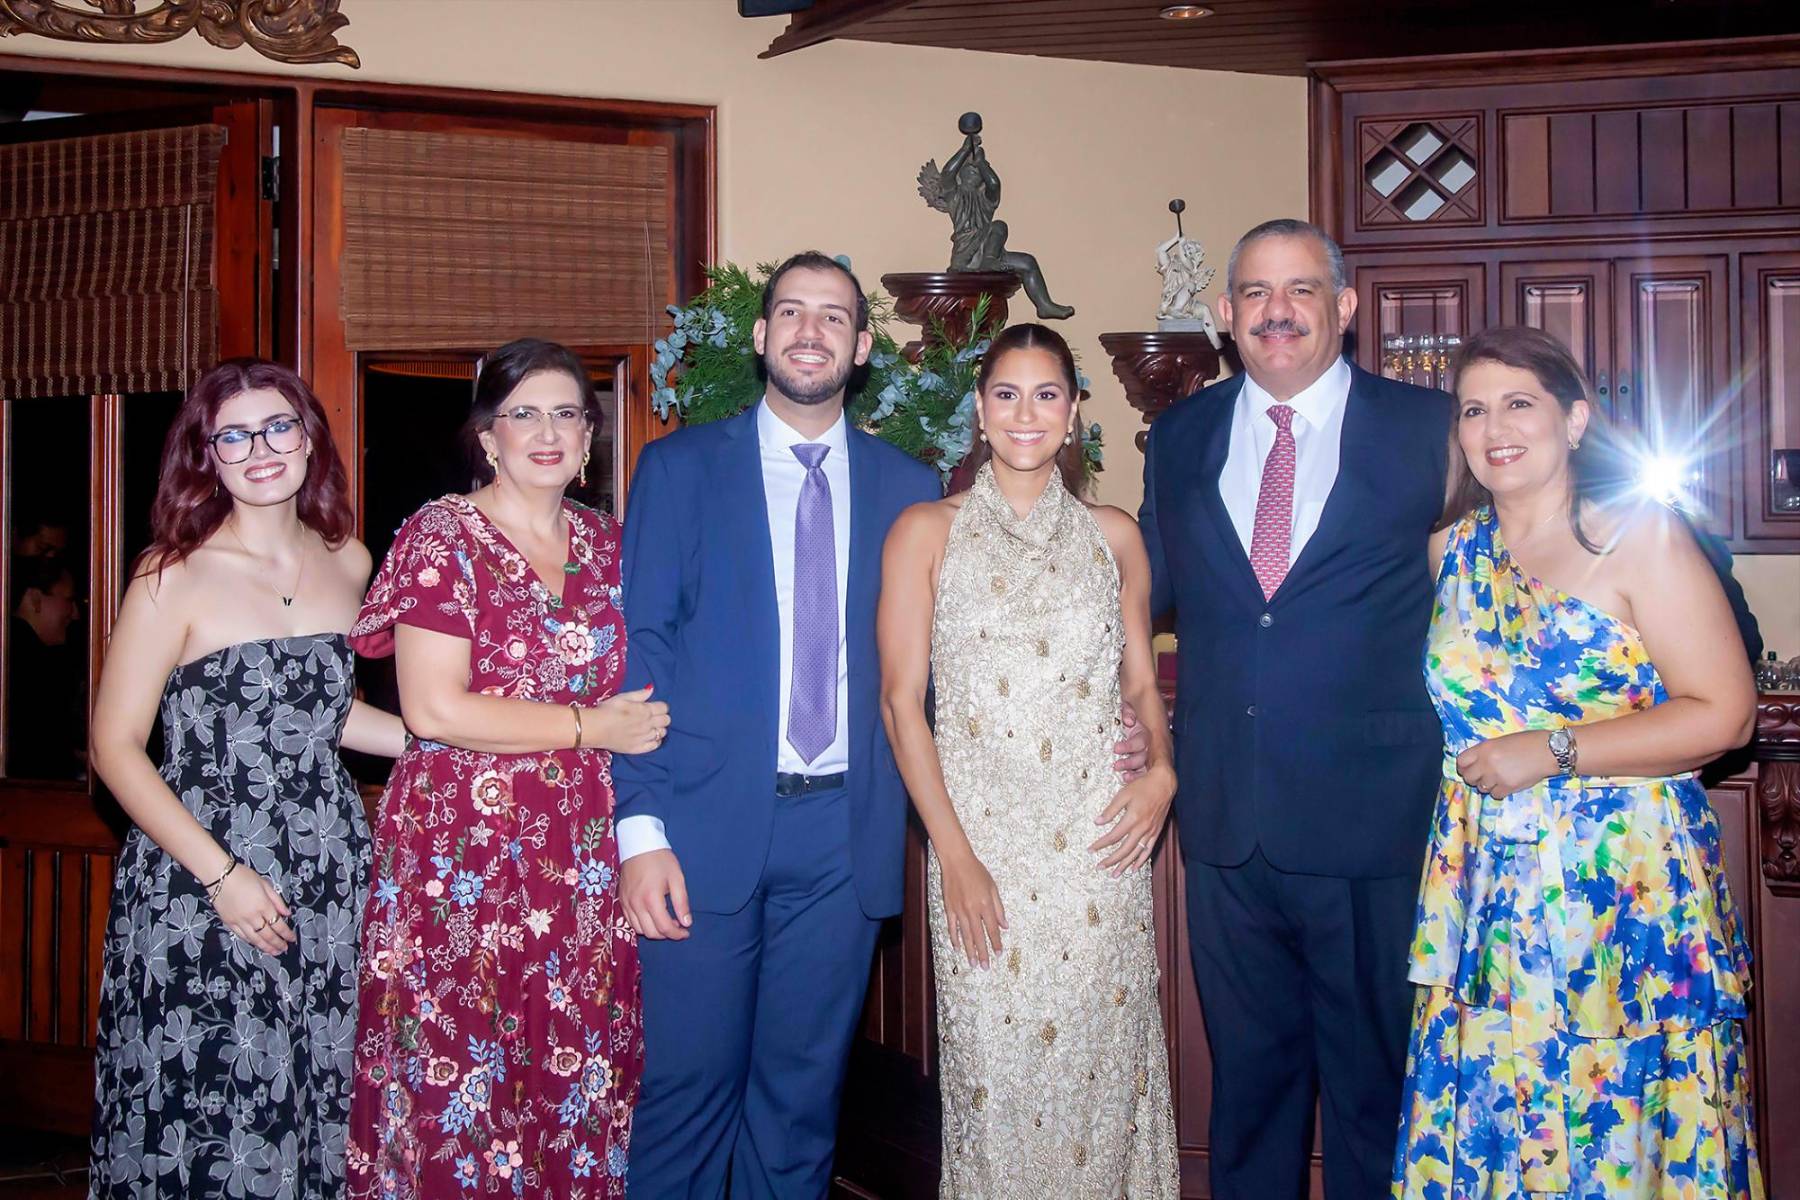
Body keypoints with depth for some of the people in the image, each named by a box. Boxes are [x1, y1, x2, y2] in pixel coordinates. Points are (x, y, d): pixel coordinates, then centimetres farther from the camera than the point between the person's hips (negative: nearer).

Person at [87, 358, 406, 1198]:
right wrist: (223, 875, -15)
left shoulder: (347, 562, 6)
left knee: (324, 1107, 9)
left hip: (329, 875, 4)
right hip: (198, 885, -4)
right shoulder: (176, 574, -9)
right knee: (205, 1115, 3)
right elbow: (115, 747, -9)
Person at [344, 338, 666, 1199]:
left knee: (576, 1080, 8)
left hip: (581, 859, 5)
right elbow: (433, 710, -14)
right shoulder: (444, 536, -5)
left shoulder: (605, 545, 11)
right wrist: (588, 726, -9)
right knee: (456, 1081, 1)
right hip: (463, 856, -5)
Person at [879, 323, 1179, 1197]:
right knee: (995, 1067, 3)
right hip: (979, 837, -2)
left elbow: (1142, 683, 16)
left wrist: (1162, 771, -5)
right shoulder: (926, 532, 3)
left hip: (1099, 839, 2)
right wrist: (955, 854, -9)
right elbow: (900, 700, -2)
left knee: (1100, 1064, 6)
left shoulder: (1112, 536, 10)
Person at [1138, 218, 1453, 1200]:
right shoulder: (1180, 438, 9)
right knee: (1247, 1075, 16)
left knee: (1374, 1078, 11)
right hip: (1226, 824, 3)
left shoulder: (1428, 429, -2)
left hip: (1371, 823, -3)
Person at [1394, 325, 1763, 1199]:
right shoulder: (1451, 552, 9)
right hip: (1487, 890, 4)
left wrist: (1550, 750, -14)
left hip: (1625, 889, -4)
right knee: (1486, 1122, 7)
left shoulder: (1641, 538, -6)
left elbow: (1723, 714, -11)